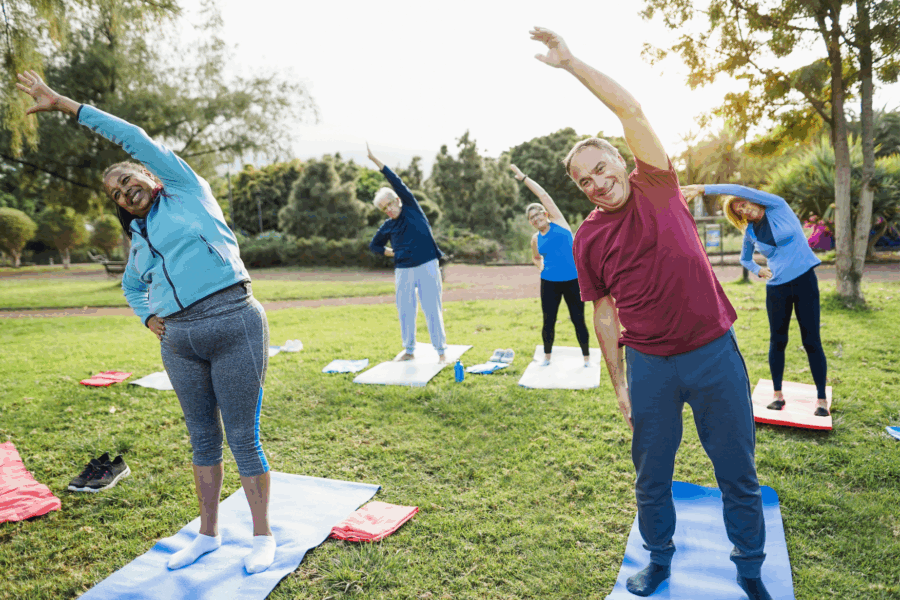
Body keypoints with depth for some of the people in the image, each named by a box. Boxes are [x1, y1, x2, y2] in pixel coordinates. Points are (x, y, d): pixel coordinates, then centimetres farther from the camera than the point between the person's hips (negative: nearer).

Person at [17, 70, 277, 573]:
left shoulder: (187, 190, 7)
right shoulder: (140, 241, 22)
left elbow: (135, 138, 2)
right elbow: (132, 286, 38)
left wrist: (64, 103, 8)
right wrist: (148, 317, 17)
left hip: (234, 325, -6)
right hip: (179, 342, 6)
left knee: (243, 438, 0)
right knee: (203, 439, 14)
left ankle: (263, 537, 14)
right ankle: (209, 535, 29)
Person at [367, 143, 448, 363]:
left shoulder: (412, 208, 3)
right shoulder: (387, 227, 10)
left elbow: (398, 184, -7)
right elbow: (374, 245, 26)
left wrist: (376, 161, -12)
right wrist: (390, 252, 7)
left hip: (427, 266, -4)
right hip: (403, 271, 4)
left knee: (432, 308, -2)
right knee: (405, 311, 6)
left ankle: (441, 350, 7)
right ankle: (409, 350, 20)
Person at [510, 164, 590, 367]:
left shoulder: (558, 222, 0)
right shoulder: (536, 239, 7)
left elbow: (543, 195, -4)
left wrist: (523, 177, 0)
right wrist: (540, 267, 8)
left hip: (573, 280, -2)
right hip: (549, 282, 2)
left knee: (578, 320, 3)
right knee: (549, 322, 5)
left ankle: (587, 358, 18)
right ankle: (547, 356, 24)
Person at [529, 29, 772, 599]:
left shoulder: (657, 187, -1)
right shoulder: (587, 239, 1)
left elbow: (632, 110, -12)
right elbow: (605, 315, 5)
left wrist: (570, 61, -12)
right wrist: (618, 384, 5)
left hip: (715, 353, -1)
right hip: (649, 365, 1)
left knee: (739, 473, 11)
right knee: (652, 475, 13)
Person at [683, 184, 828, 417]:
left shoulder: (777, 206, -6)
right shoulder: (750, 232, 6)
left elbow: (741, 190, -20)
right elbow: (745, 259, 23)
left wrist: (704, 188, -22)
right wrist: (758, 270, 1)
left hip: (804, 281, -4)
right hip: (776, 287, 4)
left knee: (812, 341, -1)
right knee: (777, 341, 7)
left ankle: (821, 399, 10)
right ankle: (778, 394, 19)